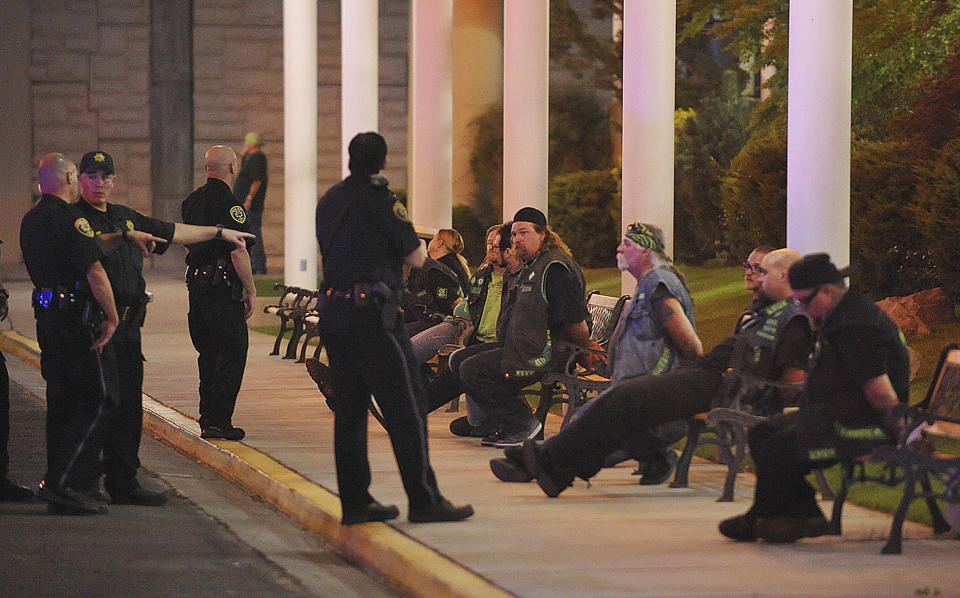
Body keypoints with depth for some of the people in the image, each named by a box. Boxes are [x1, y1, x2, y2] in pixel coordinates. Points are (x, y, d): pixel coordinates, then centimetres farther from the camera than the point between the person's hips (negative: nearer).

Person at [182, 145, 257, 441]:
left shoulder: (191, 202, 13)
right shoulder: (229, 204, -13)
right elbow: (238, 252, -17)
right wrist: (251, 290, -10)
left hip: (195, 281, 8)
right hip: (223, 284, -8)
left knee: (209, 353, 14)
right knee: (232, 351, -4)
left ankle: (208, 419, 15)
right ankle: (218, 420, -9)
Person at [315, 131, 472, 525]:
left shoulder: (329, 200, 14)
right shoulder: (380, 200, -9)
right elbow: (416, 258, -5)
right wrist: (415, 242, 17)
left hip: (333, 311, 8)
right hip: (370, 314, -8)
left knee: (349, 411, 10)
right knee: (406, 408, -5)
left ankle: (355, 502, 11)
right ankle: (423, 500, -6)